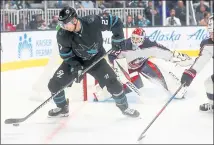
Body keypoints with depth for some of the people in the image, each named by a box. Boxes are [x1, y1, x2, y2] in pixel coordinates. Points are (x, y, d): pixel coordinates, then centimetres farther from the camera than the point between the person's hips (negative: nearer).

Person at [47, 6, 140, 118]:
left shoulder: (93, 22, -32)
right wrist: (75, 65, -22)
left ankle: (124, 107, 14)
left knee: (112, 82, -11)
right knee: (54, 84, -6)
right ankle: (62, 108, 21)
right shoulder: (62, 35, -26)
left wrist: (117, 40, -19)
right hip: (75, 60, 2)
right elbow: (65, 53, -10)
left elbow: (116, 22, -21)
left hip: (96, 59, -2)